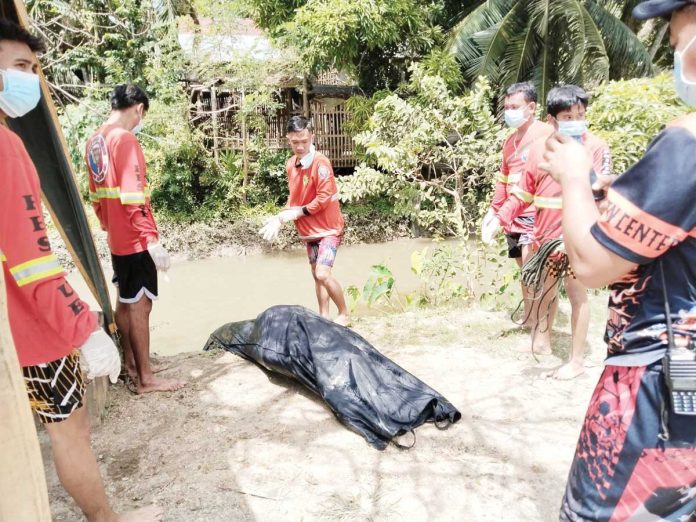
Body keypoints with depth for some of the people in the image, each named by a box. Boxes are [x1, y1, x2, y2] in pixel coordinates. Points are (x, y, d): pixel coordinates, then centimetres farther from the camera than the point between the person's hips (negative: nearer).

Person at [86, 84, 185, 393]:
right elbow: (133, 198, -24)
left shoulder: (94, 142, 11)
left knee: (125, 302, 18)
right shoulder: (125, 139, -18)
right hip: (135, 239, -9)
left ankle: (130, 363, 31)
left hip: (116, 239, 9)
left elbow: (96, 196, 17)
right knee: (140, 306, -2)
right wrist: (152, 239, -23)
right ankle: (146, 378, 8)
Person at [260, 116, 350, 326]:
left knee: (323, 273, -18)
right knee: (316, 274, 13)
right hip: (309, 229, 8)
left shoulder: (321, 162, -19)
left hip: (328, 228, -8)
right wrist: (281, 217, -2)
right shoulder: (290, 164, 4)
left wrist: (298, 212, -15)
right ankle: (324, 316, 26)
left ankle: (344, 314, 2)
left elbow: (324, 198, -22)